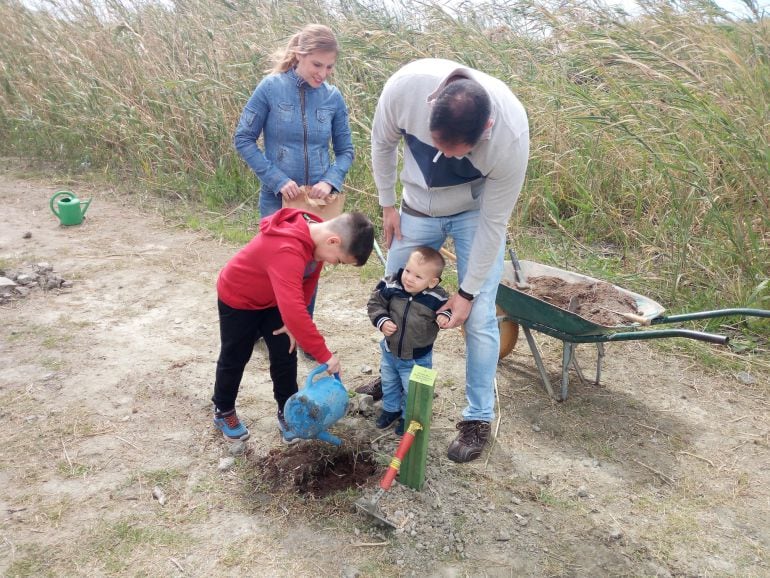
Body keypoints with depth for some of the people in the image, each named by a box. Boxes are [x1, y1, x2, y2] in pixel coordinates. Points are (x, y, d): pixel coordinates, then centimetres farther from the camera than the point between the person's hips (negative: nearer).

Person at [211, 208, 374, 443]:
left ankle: (286, 412, 27)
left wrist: (293, 323, -6)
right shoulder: (287, 250, -45)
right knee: (235, 358, 11)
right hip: (237, 299, -7)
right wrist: (325, 355, -45)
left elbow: (308, 281, -2)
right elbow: (293, 310, -51)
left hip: (273, 299, 7)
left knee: (285, 356, 8)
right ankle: (223, 411, 34)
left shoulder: (316, 233, -17)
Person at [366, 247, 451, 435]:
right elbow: (375, 303, -7)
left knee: (412, 390, 14)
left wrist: (445, 316, -27)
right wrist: (381, 321, -22)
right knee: (389, 383, 26)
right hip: (390, 350, 3)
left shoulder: (437, 298, -25)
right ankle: (391, 408, 52)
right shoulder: (391, 286, -21)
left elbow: (448, 309, -5)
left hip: (417, 357, -3)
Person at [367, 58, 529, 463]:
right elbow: (383, 143, -9)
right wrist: (388, 205, -1)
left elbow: (494, 221, -23)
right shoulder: (405, 86, -33)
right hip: (418, 208, 3)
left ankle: (478, 419, 11)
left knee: (478, 319, -8)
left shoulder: (511, 135, -36)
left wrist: (467, 291, -16)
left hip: (476, 213, -3)